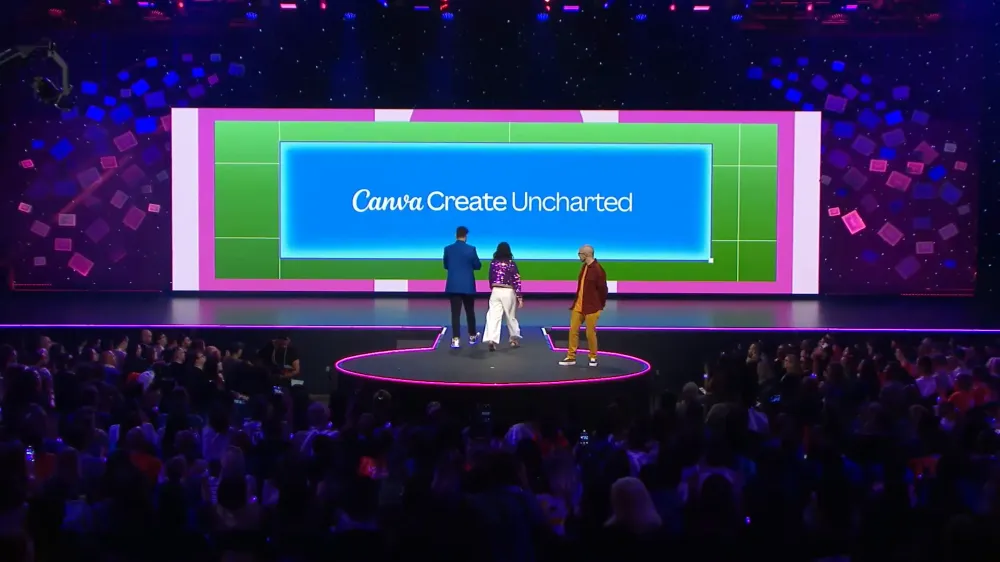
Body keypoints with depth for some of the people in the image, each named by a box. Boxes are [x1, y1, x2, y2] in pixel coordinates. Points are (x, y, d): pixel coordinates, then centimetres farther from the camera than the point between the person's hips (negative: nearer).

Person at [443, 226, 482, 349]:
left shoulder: (448, 249, -1)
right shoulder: (471, 249, -8)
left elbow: (446, 266, 11)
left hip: (453, 286, 1)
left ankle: (456, 340, -8)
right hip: (468, 286, -1)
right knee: (470, 311, 14)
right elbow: (478, 266, 0)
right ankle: (472, 337, 25)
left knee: (455, 313, 0)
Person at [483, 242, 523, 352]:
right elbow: (516, 280, -8)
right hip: (508, 292, -1)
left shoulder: (493, 263, 2)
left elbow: (491, 279, 11)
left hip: (496, 291, 1)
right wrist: (519, 297, -6)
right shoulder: (511, 263, -6)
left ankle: (491, 339, -23)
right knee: (511, 317, 15)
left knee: (493, 316, -6)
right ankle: (515, 339, 28)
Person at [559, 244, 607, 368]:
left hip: (591, 307, -8)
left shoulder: (598, 270, -17)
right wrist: (577, 301, 14)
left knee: (590, 333, 1)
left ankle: (593, 357, 18)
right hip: (578, 305, 8)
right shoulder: (584, 267, 8)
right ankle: (571, 357, 13)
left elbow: (603, 289, -12)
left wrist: (600, 307, -6)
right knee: (573, 330, 6)